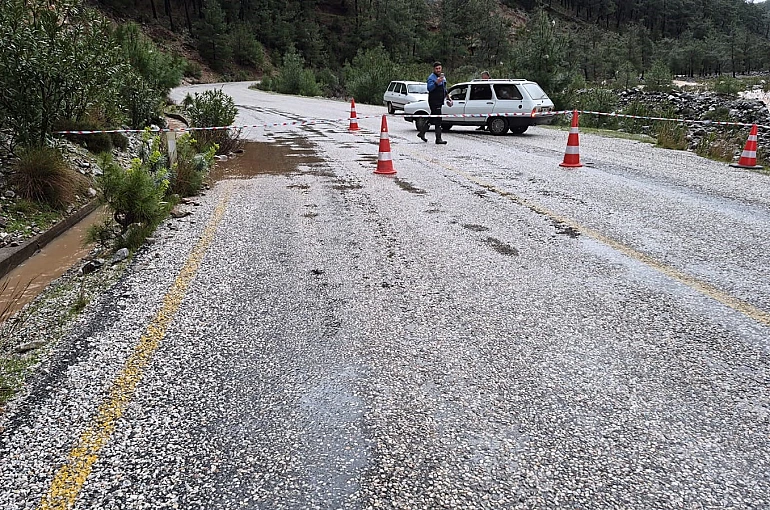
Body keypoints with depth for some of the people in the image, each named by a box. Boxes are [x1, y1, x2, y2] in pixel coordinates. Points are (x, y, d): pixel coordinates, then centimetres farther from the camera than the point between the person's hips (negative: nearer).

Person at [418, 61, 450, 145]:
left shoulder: (443, 77, 17)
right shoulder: (431, 77, -11)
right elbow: (429, 88, -29)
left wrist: (447, 96, 25)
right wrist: (437, 82, -41)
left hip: (439, 101, 9)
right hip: (434, 101, -9)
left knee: (432, 118, 15)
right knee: (438, 120, -11)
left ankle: (421, 133, 26)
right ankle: (438, 139, -9)